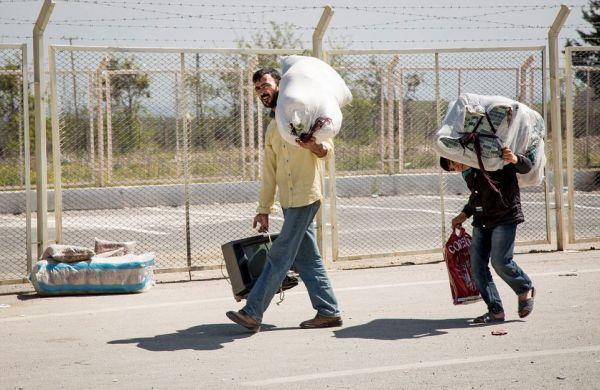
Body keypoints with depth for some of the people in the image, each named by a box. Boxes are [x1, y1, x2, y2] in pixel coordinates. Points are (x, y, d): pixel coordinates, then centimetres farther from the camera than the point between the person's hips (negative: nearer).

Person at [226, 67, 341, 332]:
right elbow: (269, 172, 22)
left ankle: (252, 313, -8)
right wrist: (264, 208, 19)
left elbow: (328, 149, -5)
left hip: (305, 196, -8)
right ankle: (328, 312, 12)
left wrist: (314, 146, -28)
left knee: (279, 257, -7)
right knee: (307, 258, 7)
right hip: (289, 201, 8)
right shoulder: (271, 129, 22)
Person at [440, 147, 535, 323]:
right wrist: (464, 215, 25)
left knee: (500, 261, -16)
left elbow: (526, 167, -10)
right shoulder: (468, 174, 13)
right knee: (477, 265, -2)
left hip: (505, 218, -8)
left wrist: (515, 159, -31)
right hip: (482, 221, 8)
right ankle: (495, 311, 4)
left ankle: (526, 290, 11)